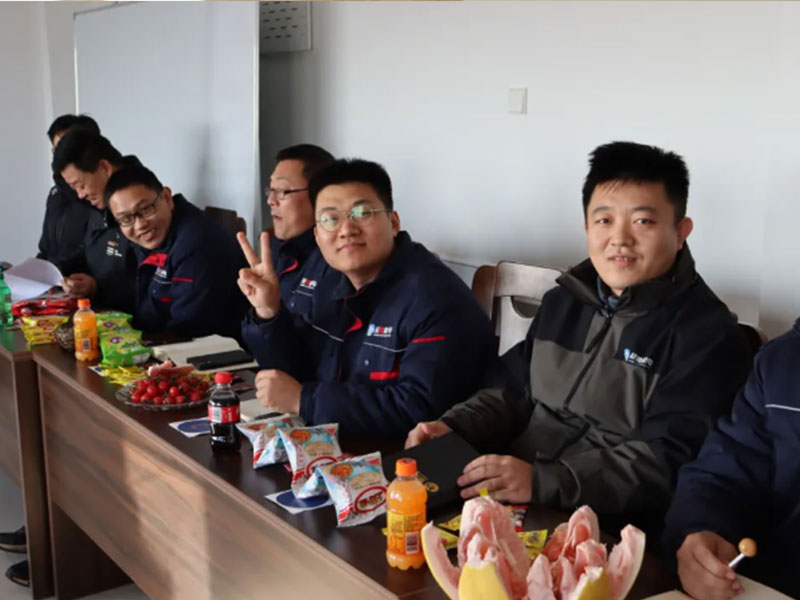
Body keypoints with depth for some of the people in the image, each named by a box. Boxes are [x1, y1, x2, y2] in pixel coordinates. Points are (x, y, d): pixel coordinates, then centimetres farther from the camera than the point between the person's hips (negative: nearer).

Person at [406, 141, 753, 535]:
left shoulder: (707, 332, -9)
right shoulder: (563, 300, 14)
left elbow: (667, 460, -19)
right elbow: (514, 389, 19)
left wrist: (542, 482, -30)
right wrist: (453, 428, -2)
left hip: (611, 530, -6)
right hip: (508, 498, 6)